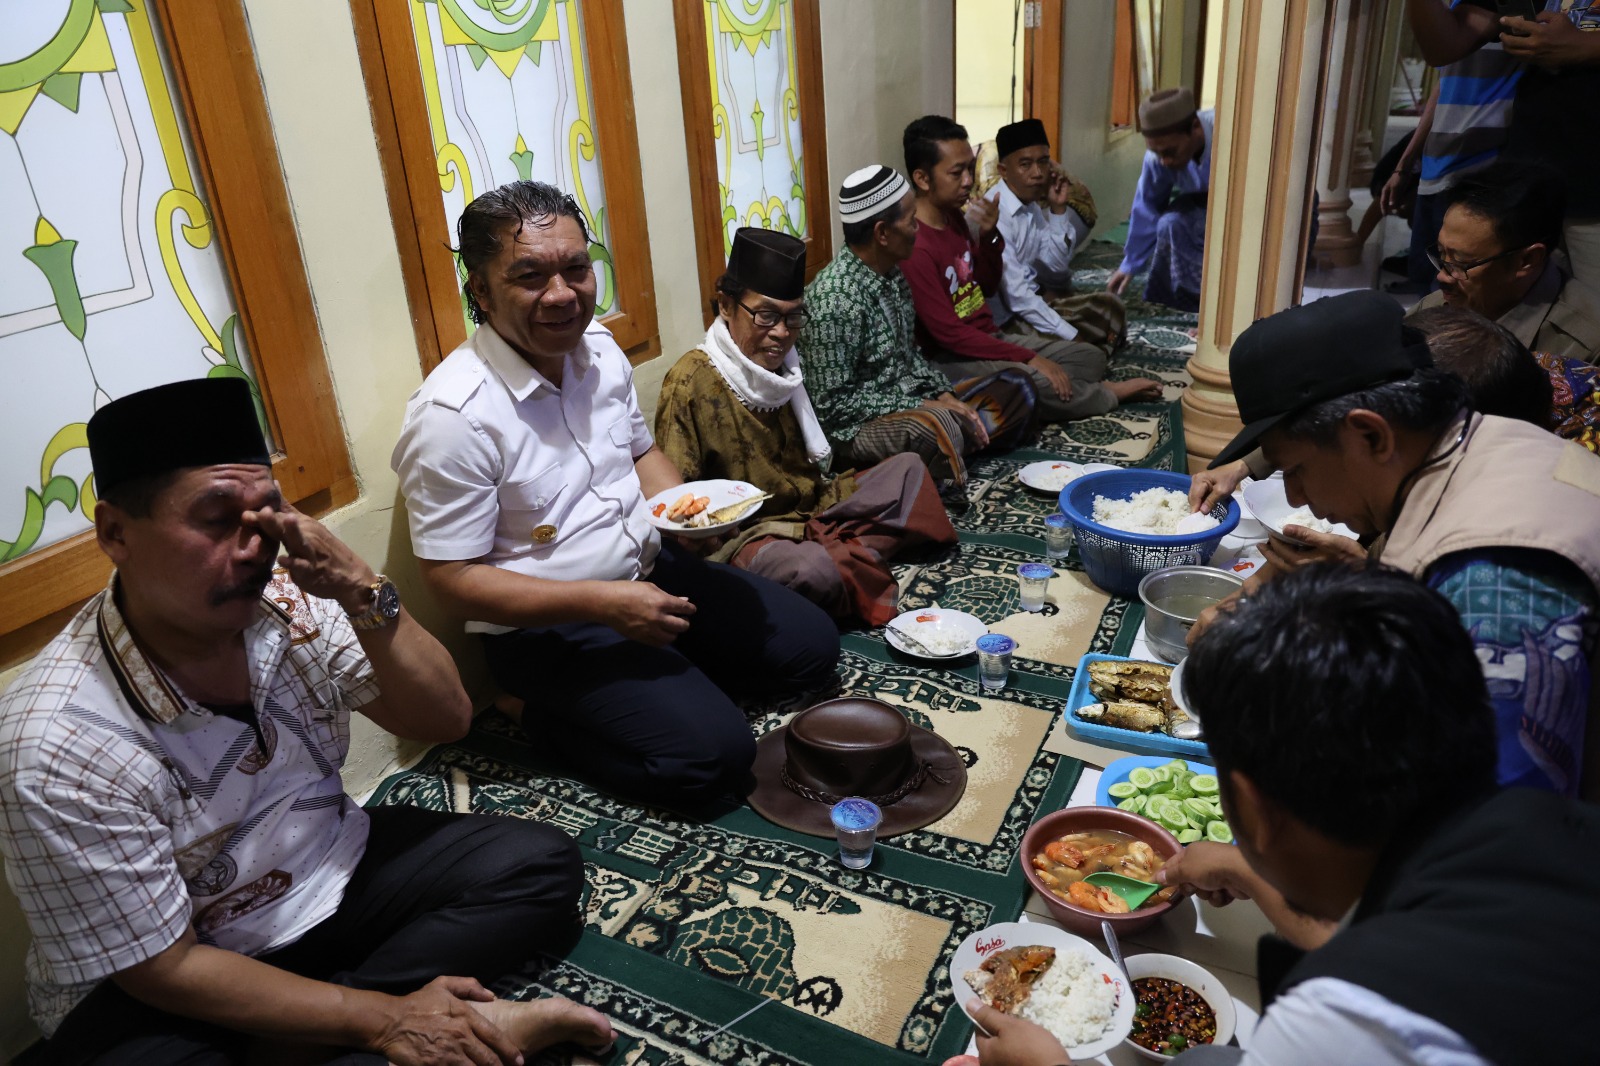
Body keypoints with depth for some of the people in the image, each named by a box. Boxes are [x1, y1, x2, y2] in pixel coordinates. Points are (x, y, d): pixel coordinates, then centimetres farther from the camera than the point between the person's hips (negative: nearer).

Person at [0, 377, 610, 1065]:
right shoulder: (62, 748, -25)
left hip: (330, 875, 6)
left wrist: (364, 595, -27)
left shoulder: (288, 603, -15)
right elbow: (164, 966, -19)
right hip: (161, 984, -5)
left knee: (540, 865, -8)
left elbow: (444, 720, -9)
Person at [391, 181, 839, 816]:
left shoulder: (599, 348, 0)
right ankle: (550, 716, 2)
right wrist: (602, 603, -26)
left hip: (650, 568, 7)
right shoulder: (452, 415, -23)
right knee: (713, 758, -19)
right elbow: (453, 579, -20)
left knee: (809, 648, 4)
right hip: (547, 627, -7)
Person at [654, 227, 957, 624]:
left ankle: (853, 556, -13)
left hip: (813, 510, 9)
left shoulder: (782, 366, 10)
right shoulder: (691, 383, -16)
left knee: (908, 467, 8)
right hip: (745, 535, -9)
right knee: (813, 571, -38)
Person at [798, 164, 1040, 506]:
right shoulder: (834, 298, -23)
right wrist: (924, 407, -20)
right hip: (856, 425, -10)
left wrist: (944, 395, -2)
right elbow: (833, 404, -22)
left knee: (1014, 384, 9)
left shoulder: (892, 275, 4)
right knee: (938, 429, -40)